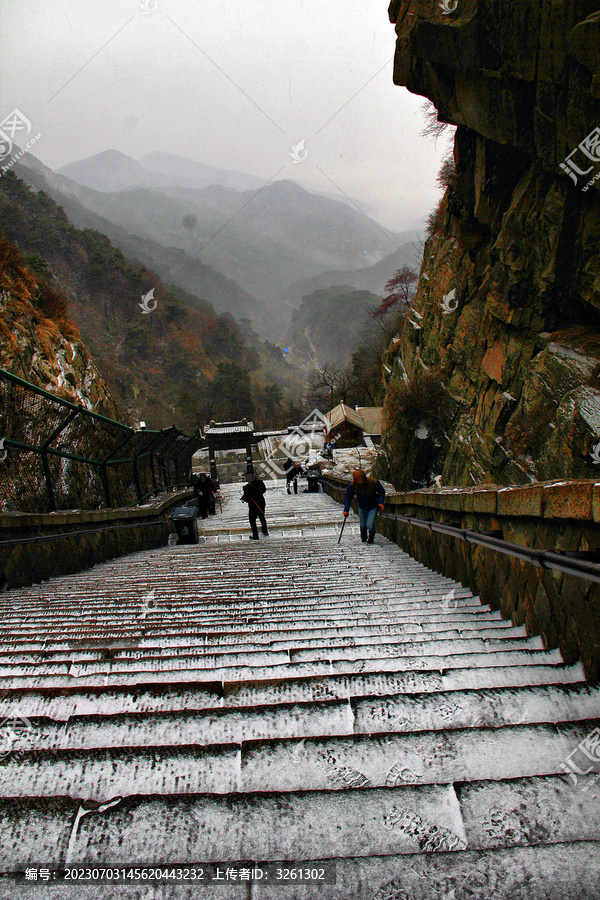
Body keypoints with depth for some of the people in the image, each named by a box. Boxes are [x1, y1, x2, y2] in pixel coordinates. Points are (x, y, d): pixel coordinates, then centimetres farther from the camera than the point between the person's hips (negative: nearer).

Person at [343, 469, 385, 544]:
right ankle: (363, 540, 37)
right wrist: (346, 509, -7)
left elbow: (382, 492, -8)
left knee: (370, 526, -15)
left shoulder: (374, 482, -27)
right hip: (362, 507, 3)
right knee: (363, 525, 9)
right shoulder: (352, 484, -21)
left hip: (373, 507, -2)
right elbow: (348, 496, -3)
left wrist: (380, 503, -24)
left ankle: (371, 537, 17)